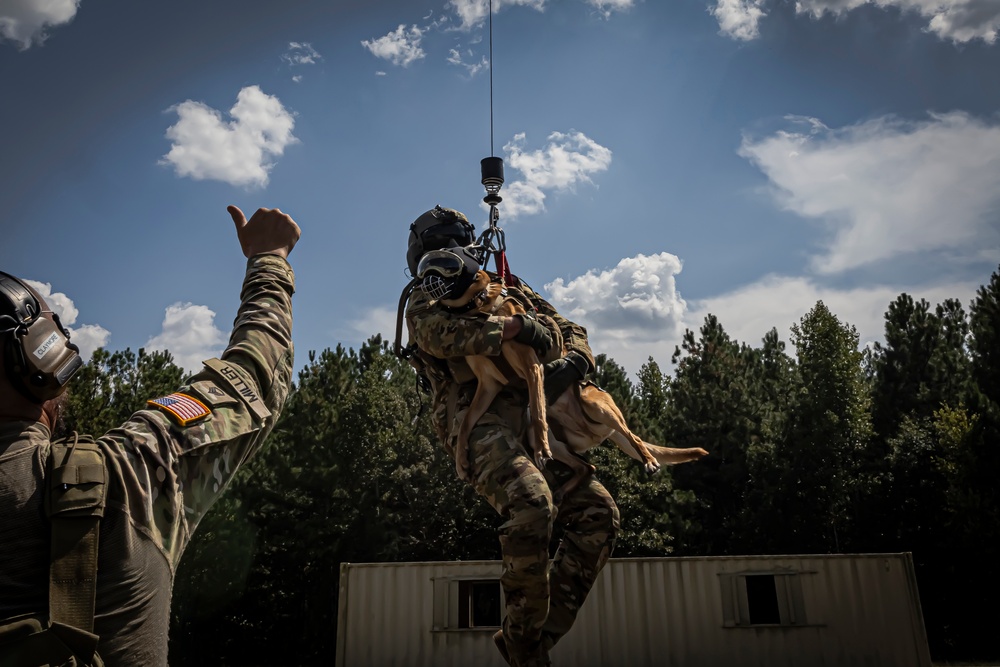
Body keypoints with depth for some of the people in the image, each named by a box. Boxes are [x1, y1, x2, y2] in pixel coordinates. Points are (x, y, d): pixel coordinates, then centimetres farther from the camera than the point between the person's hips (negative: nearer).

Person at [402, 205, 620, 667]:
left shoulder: (507, 289, 29)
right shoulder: (424, 300, 14)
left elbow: (570, 330, 20)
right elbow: (437, 333, -12)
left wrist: (573, 361, -3)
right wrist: (512, 327, -17)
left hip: (530, 421, 6)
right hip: (477, 418, -6)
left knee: (597, 511, -8)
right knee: (532, 504, -30)